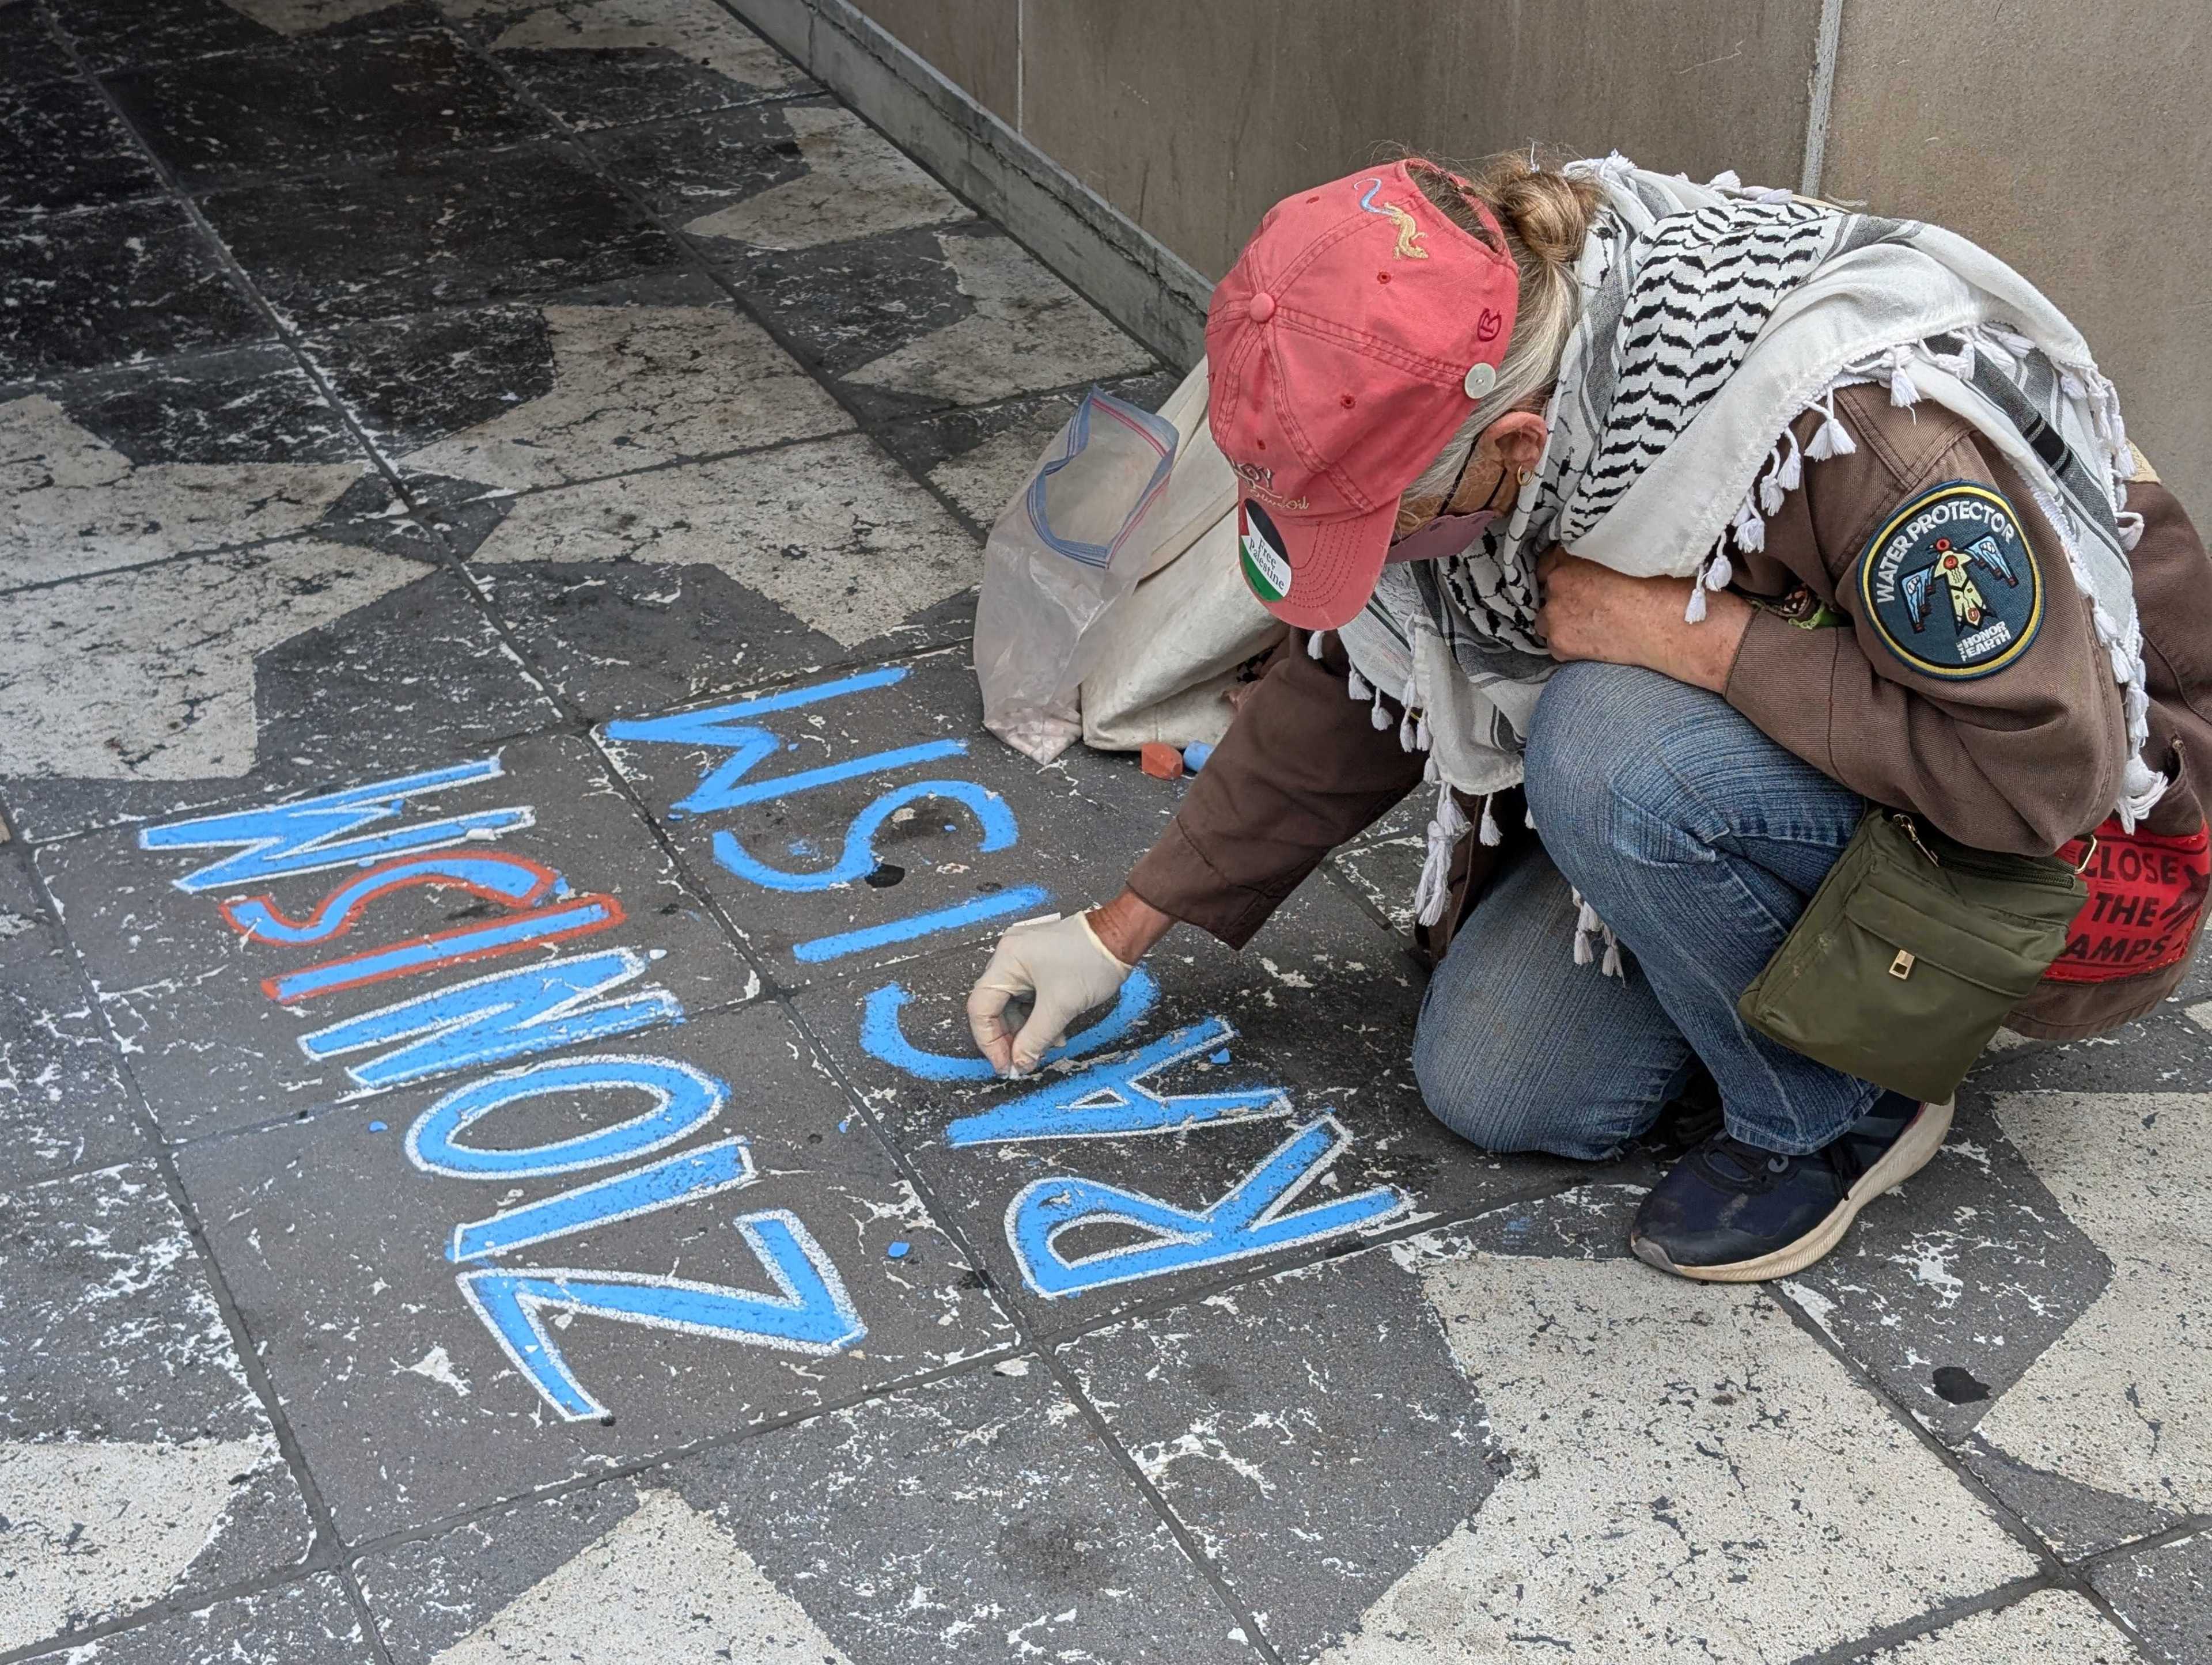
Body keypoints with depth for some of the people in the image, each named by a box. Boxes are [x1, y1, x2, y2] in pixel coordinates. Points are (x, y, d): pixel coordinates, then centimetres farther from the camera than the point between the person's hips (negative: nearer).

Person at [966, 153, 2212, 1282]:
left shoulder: (1847, 425, -38)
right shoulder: (1444, 410, -16)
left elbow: (2044, 765, -35)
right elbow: (1351, 686, -1)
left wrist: (1697, 634, -35)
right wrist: (1125, 932, 1)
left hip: (2079, 822, -7)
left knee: (1615, 751, -33)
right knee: (1491, 1085, -5)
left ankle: (1838, 1115, -9)